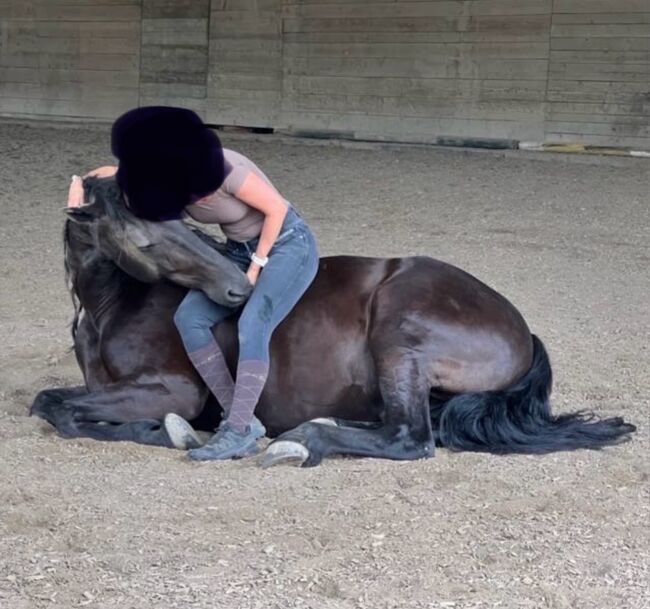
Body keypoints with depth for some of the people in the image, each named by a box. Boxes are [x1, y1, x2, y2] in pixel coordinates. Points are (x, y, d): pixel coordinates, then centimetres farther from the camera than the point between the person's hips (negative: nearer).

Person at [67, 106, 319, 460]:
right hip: (240, 253, 7)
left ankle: (239, 430, -32)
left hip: (286, 244, -7)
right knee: (188, 317, -14)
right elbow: (114, 173, 8)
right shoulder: (169, 181, -7)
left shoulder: (225, 172, -29)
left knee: (251, 324, -30)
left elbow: (276, 208, -20)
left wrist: (257, 266, -17)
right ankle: (240, 416, -17)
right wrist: (80, 182, -11)